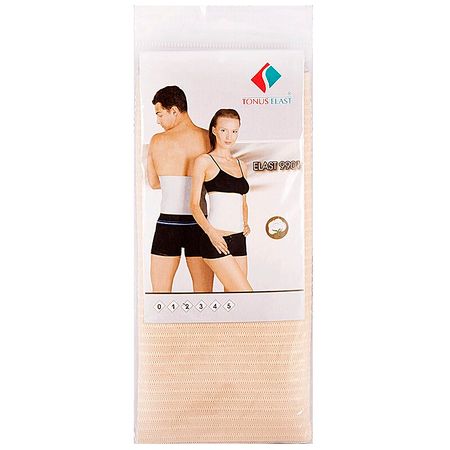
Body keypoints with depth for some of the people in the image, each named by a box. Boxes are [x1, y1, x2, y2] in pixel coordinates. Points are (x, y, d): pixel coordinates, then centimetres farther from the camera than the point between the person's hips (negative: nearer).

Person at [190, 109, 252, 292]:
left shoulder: (241, 165, 16)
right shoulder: (204, 161, -1)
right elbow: (194, 204, -5)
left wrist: (245, 223, 6)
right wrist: (211, 232, -19)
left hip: (239, 239, 6)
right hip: (216, 241, -6)